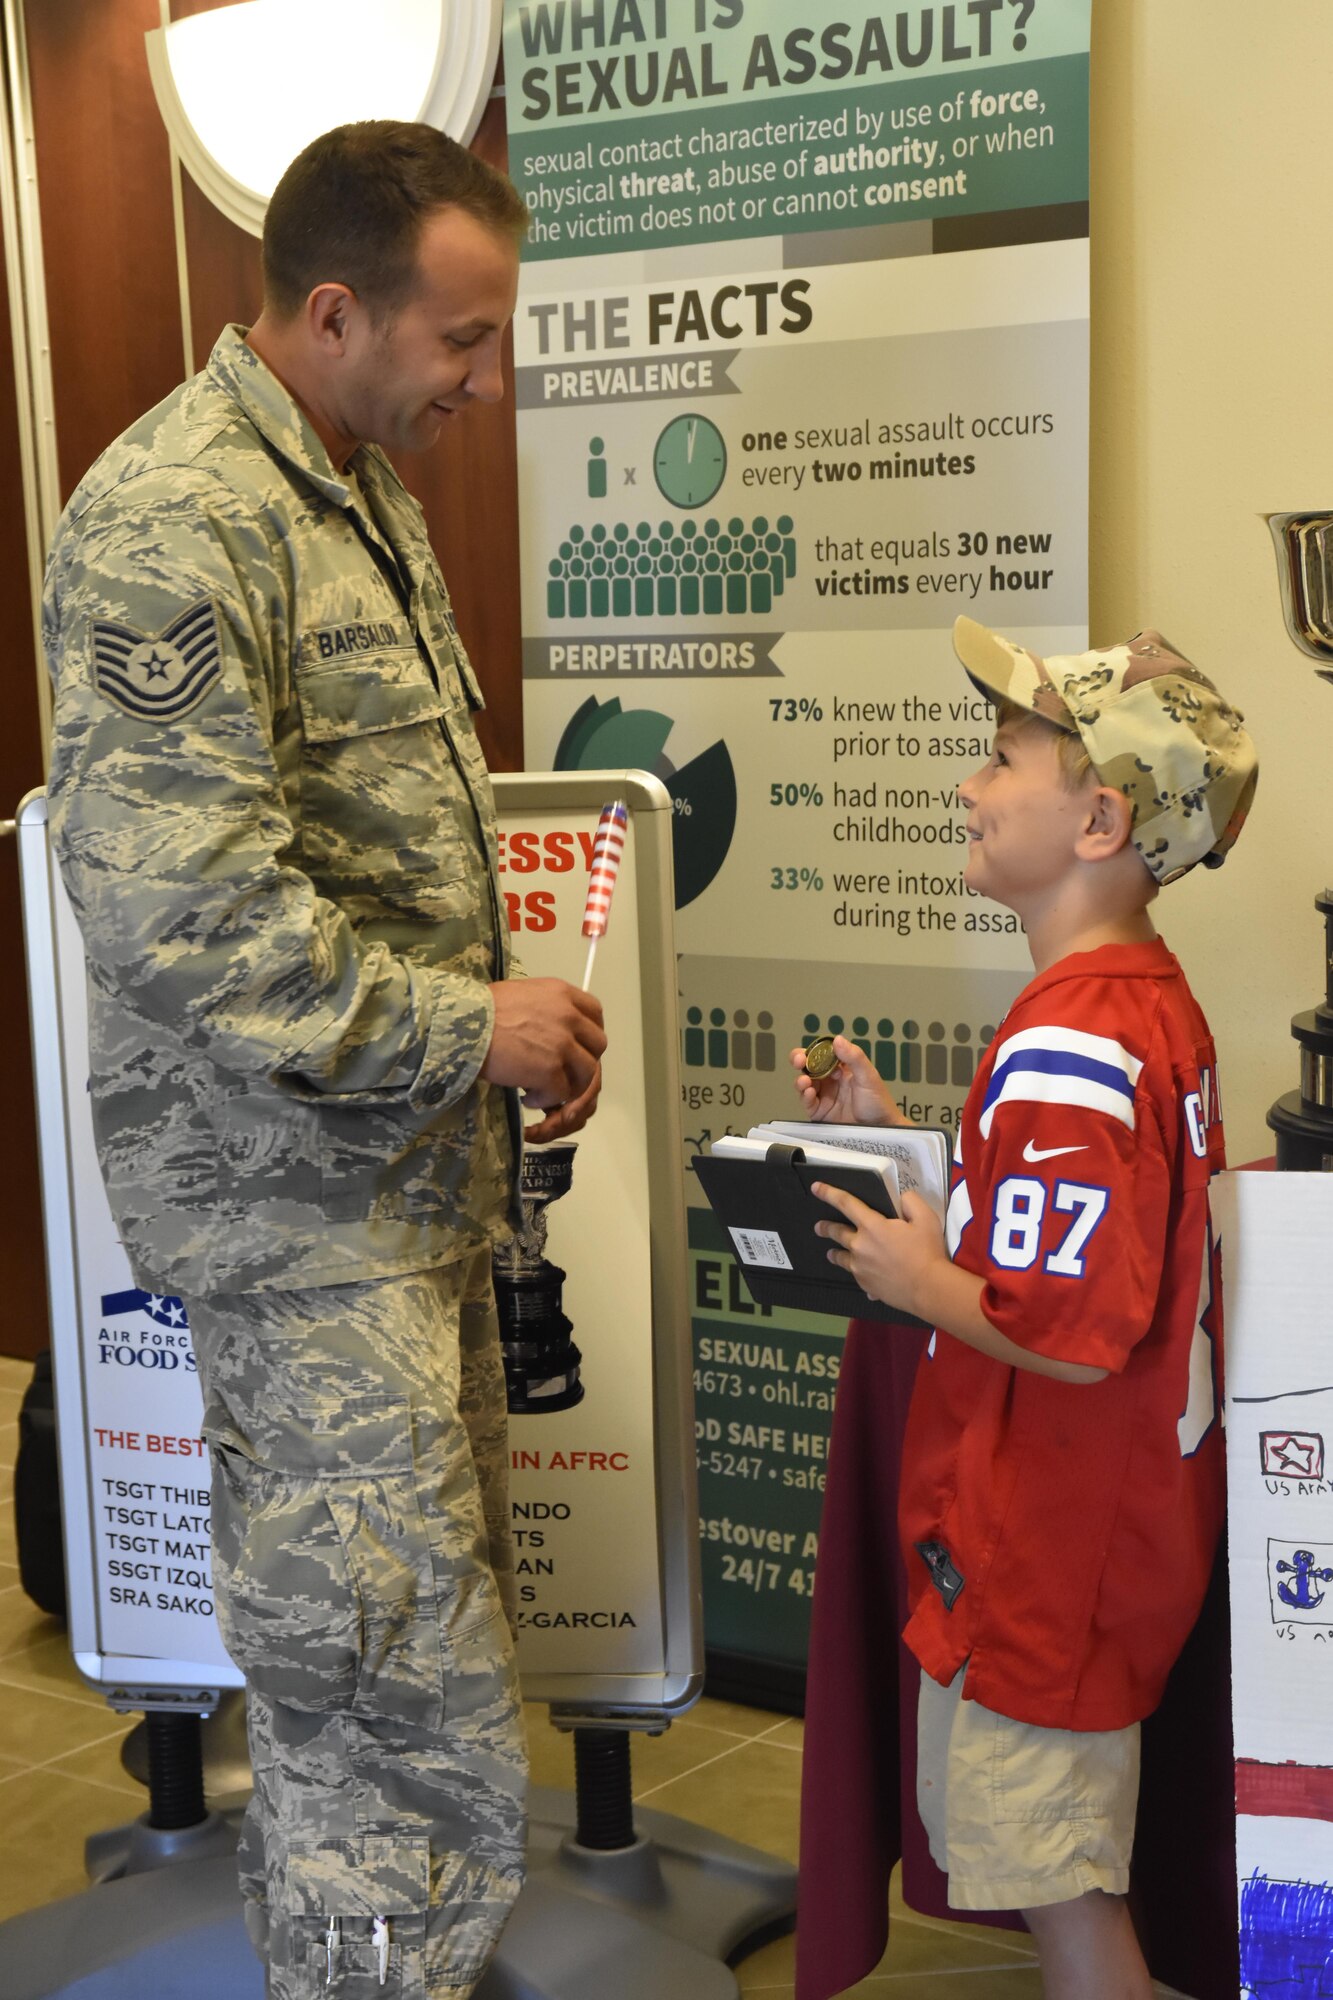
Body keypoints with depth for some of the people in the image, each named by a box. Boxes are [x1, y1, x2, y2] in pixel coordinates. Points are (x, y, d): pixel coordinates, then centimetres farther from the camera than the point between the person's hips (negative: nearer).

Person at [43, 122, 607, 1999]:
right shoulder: (172, 525, -19)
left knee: (366, 1653, 19)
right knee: (408, 1706, -3)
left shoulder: (361, 489, 13)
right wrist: (468, 1028, -18)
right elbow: (183, 908, -26)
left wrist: (511, 1029, 9)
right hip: (295, 1190, -9)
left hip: (404, 1160, 10)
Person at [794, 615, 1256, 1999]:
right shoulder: (1149, 1002, 6)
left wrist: (916, 1282, -14)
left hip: (1046, 1550, -10)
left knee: (1057, 1885, 6)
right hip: (1112, 1512, 10)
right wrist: (896, 1136, 7)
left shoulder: (1064, 1051, -26)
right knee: (1068, 1869, 23)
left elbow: (1074, 1331, -29)